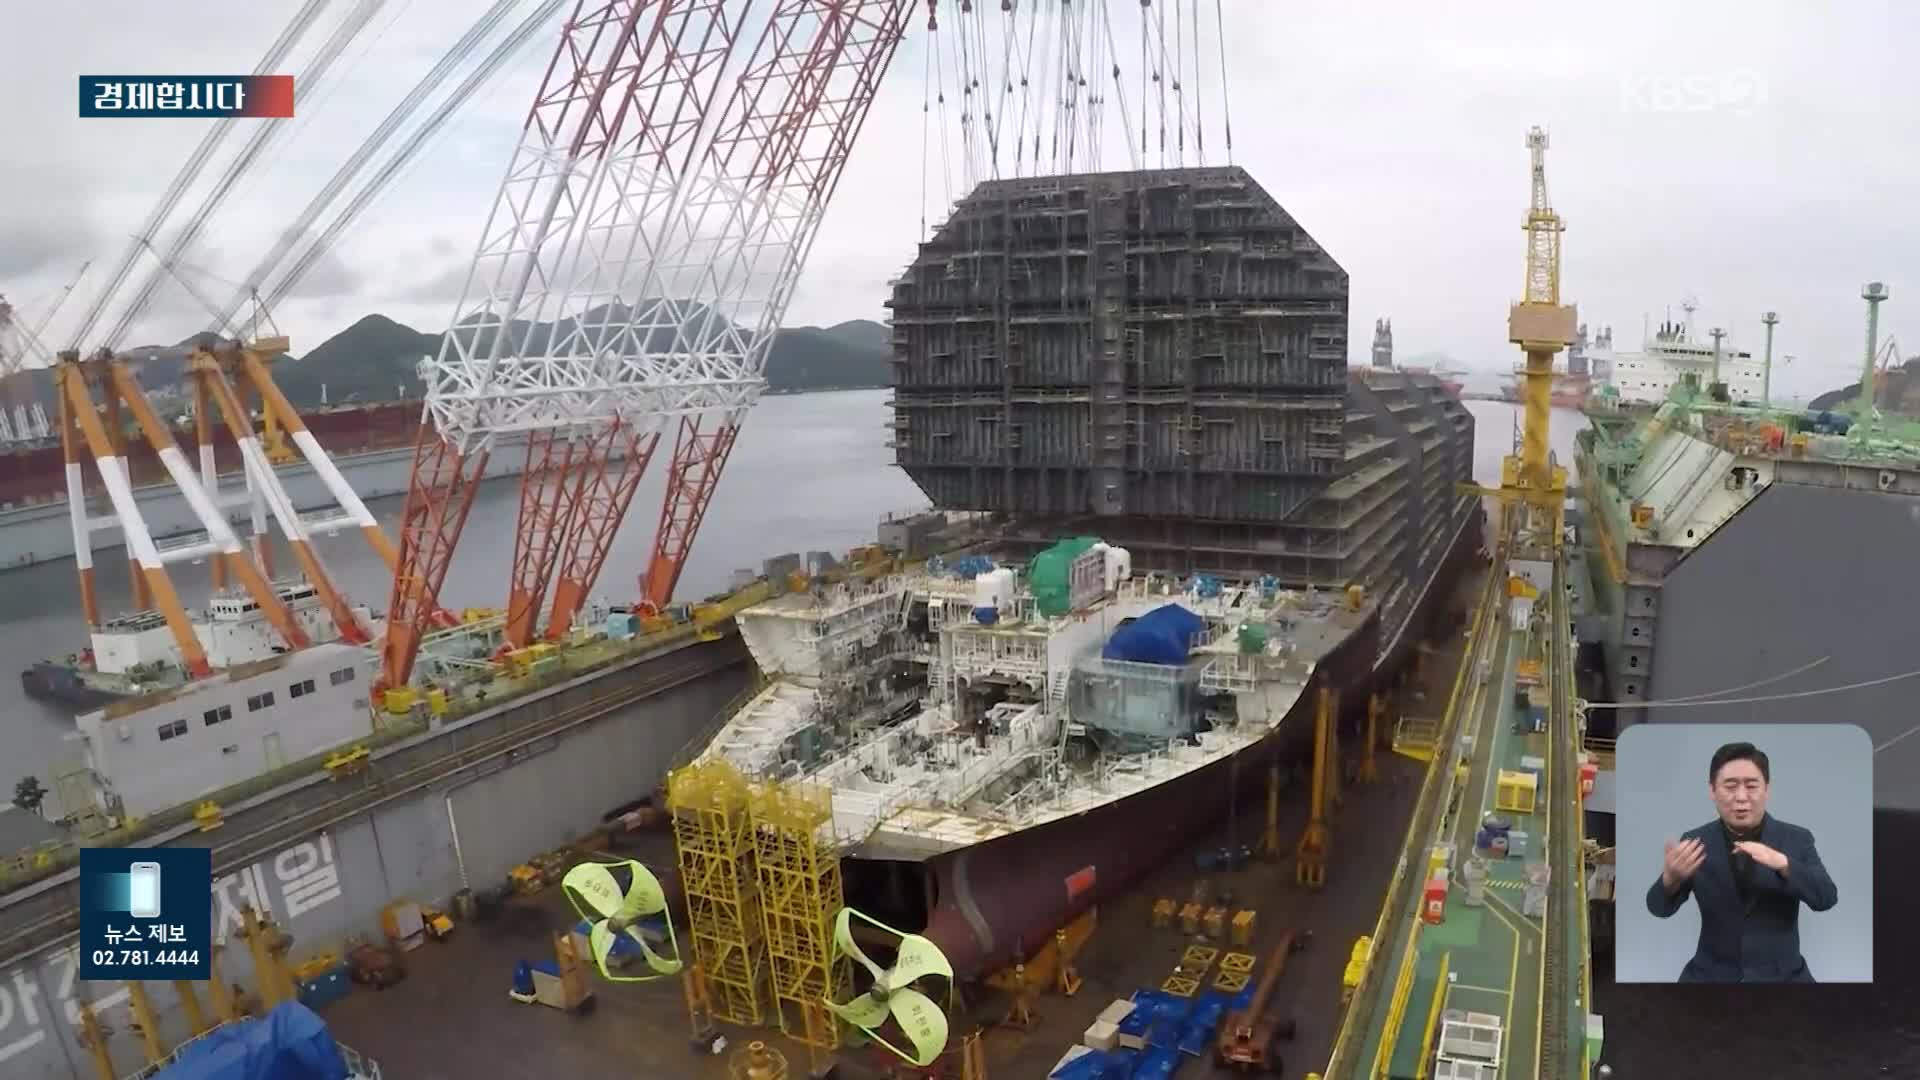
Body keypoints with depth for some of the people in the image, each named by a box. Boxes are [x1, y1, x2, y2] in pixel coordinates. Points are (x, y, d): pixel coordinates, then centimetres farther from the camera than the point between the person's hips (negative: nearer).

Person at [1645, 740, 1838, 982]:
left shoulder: (1796, 839, 0)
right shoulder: (1696, 841, -2)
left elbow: (1826, 898, -11)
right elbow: (1659, 907, -7)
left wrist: (1782, 863, -29)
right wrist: (1671, 877, -30)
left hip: (1783, 976, 0)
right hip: (1712, 975, 0)